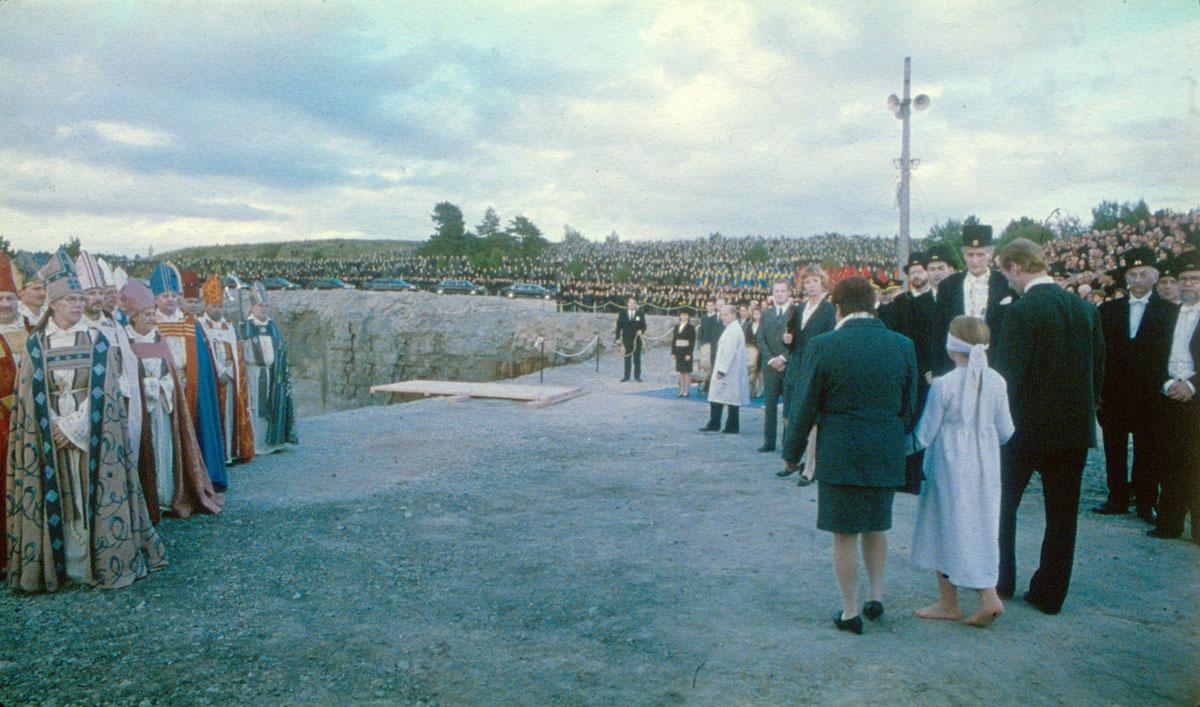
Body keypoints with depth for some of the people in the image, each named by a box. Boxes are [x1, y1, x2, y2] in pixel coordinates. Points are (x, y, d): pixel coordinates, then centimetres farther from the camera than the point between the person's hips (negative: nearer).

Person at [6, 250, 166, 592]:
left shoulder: (97, 341, 1)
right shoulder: (35, 344, 4)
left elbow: (103, 391, -4)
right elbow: (29, 396, 3)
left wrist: (75, 427, -12)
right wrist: (55, 427, -9)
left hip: (92, 432, -1)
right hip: (50, 434, 1)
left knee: (94, 495, 0)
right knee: (57, 498, 3)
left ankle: (101, 562, 8)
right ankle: (62, 563, 12)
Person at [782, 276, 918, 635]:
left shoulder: (823, 346, -13)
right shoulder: (903, 346, -2)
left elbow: (805, 407, -8)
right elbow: (909, 407, 5)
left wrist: (792, 451, 4)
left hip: (839, 454, -4)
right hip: (887, 454, 4)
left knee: (844, 534, 8)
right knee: (876, 526, 23)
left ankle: (851, 612, 16)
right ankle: (876, 596, 28)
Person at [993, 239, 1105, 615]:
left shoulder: (1022, 311, -16)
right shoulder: (1085, 308, 3)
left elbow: (1007, 371, -18)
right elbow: (1098, 365, 10)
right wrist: (1084, 408, 19)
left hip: (1027, 426, -5)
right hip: (1074, 425, 5)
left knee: (1003, 502, 13)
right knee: (1061, 513, 11)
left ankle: (1000, 580, 21)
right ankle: (1049, 594, 19)